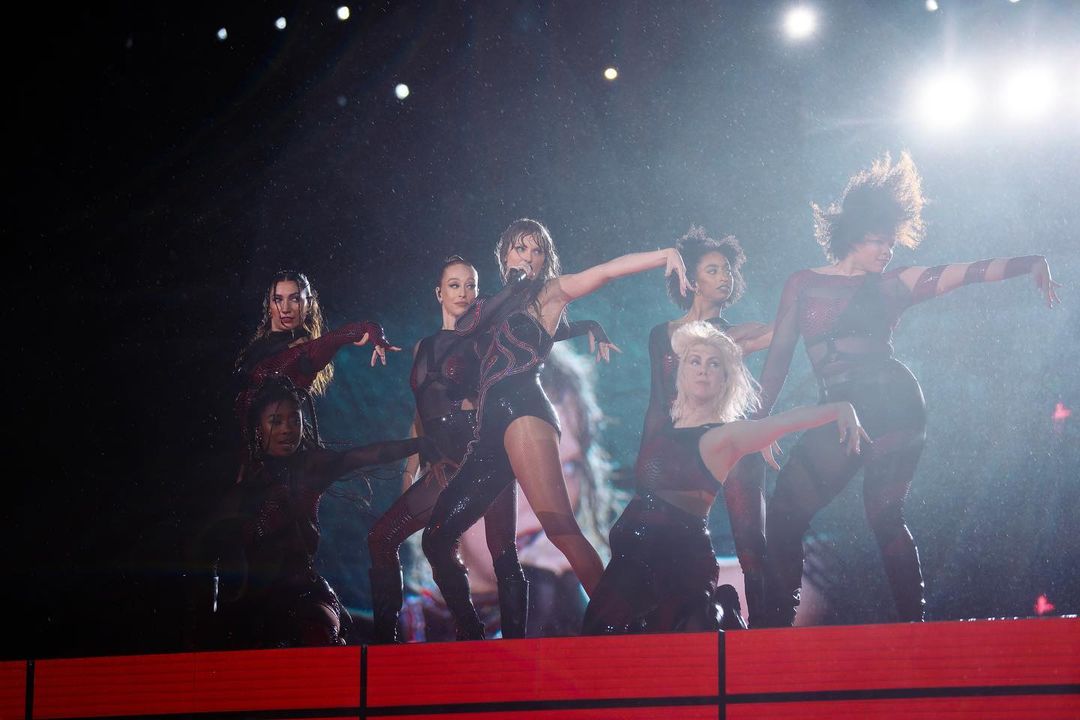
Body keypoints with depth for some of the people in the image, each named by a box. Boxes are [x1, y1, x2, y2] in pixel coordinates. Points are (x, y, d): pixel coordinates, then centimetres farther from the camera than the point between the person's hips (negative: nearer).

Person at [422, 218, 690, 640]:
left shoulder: (550, 293, 14)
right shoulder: (496, 307, 31)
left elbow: (606, 271, 2)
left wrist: (665, 255, -11)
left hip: (522, 410, -8)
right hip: (490, 436, 8)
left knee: (559, 526, -27)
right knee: (437, 539, 4)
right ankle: (471, 637, 10)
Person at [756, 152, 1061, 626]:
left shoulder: (891, 286, 12)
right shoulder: (803, 285, 16)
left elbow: (968, 272, 3)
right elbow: (778, 359, 15)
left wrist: (1030, 264, -8)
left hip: (892, 399, -3)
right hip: (842, 410, 3)